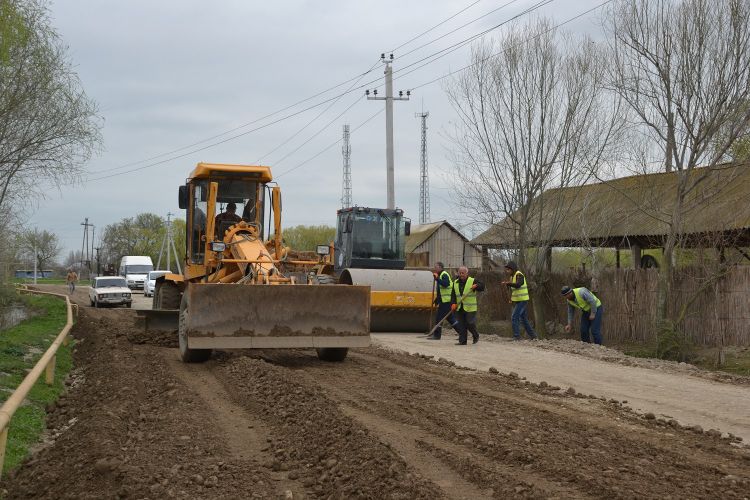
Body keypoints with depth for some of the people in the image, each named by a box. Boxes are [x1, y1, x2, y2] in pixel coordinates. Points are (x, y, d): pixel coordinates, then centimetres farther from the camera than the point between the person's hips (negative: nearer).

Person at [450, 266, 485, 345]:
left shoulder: (473, 281, -2)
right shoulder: (455, 283, 11)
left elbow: (482, 286, -4)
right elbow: (453, 295, 8)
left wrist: (476, 286, -25)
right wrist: (453, 303, -8)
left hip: (470, 308, -4)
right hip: (459, 308, 4)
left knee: (470, 323, -5)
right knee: (461, 325, 3)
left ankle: (475, 336, 21)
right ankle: (462, 341, 8)